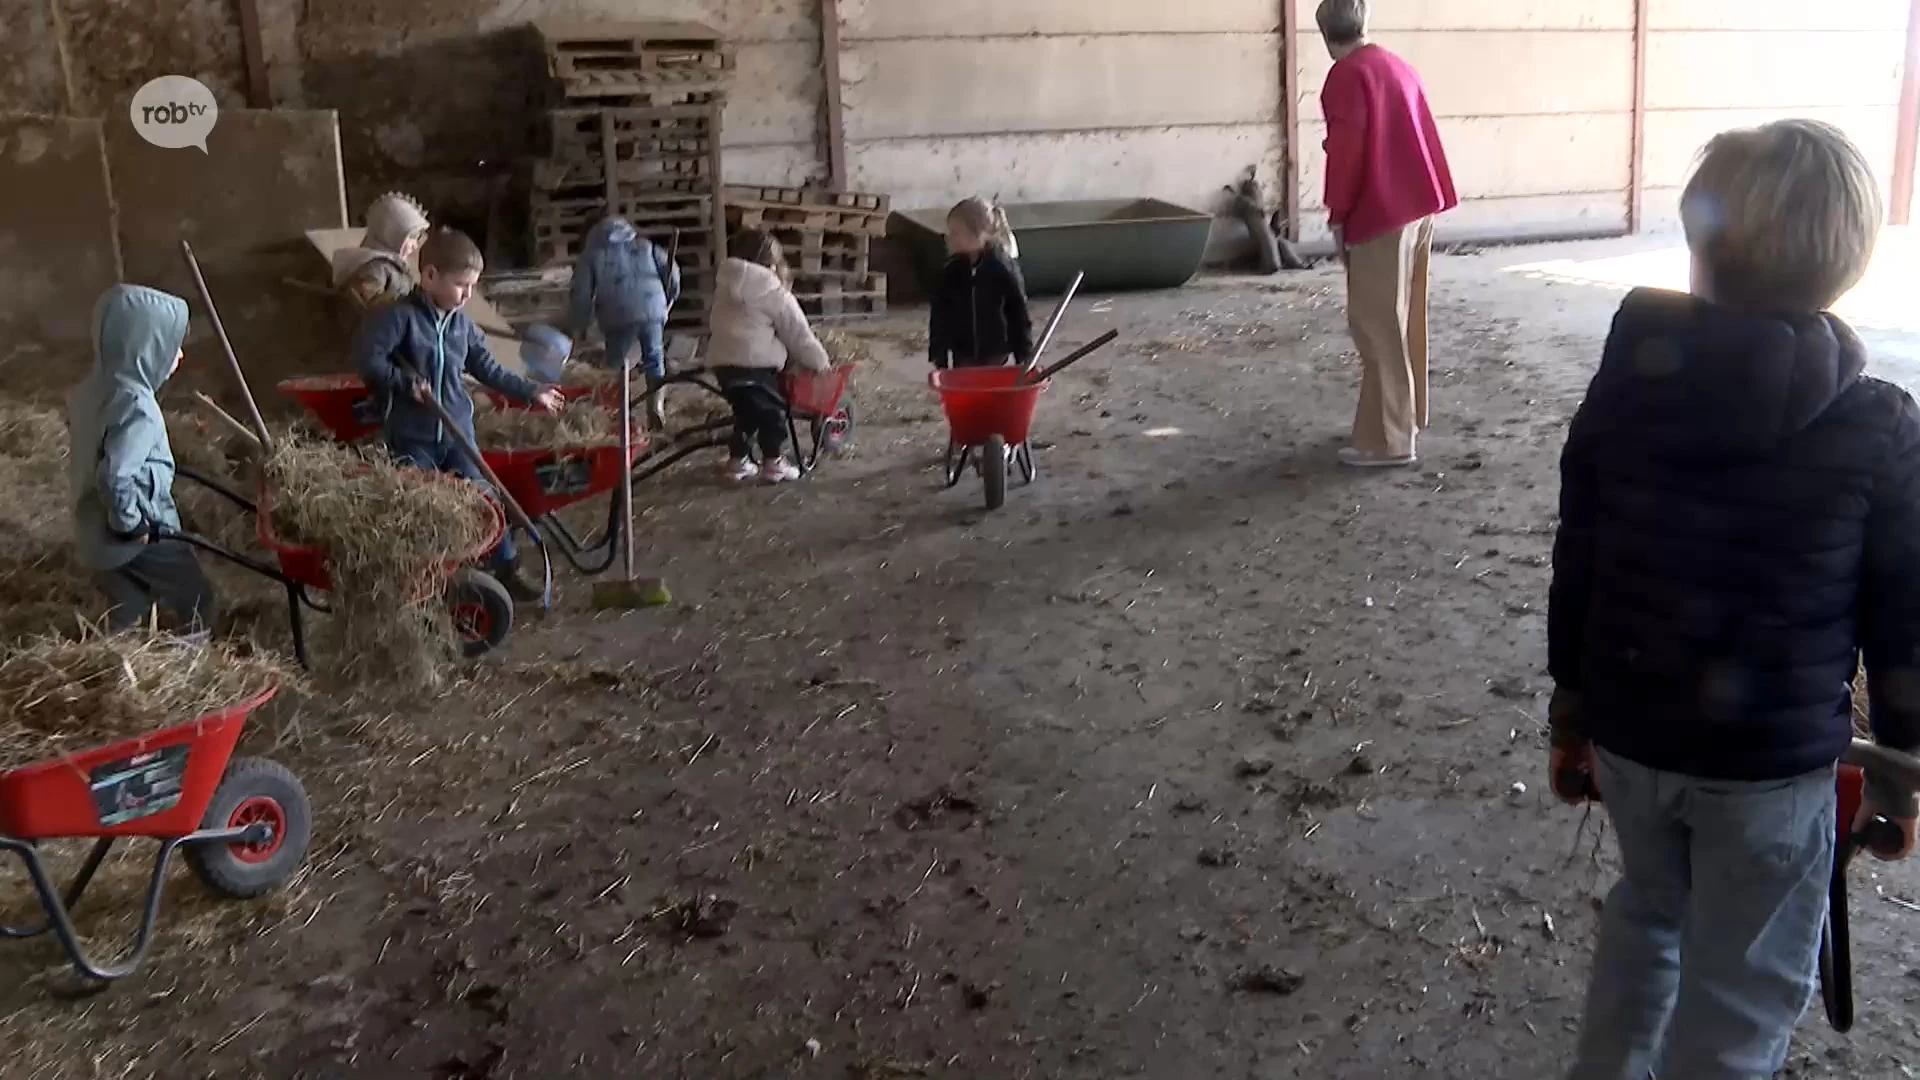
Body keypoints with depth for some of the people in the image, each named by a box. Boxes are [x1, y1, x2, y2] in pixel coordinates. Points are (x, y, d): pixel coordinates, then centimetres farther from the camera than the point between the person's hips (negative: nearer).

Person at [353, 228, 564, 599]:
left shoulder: (462, 324, 5)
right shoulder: (400, 316, -14)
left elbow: (489, 369, 13)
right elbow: (367, 358, -21)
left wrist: (531, 392, 15)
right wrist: (407, 382, -24)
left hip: (457, 431, 5)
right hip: (411, 435, -5)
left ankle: (506, 569, 13)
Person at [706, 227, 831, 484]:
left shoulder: (725, 287, 18)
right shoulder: (775, 294, -2)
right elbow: (799, 334, 1)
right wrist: (820, 362, 13)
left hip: (722, 361, 7)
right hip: (755, 363, -7)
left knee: (745, 411, 20)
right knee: (772, 410, 6)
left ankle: (738, 461, 24)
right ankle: (773, 463, 7)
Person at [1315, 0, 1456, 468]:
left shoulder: (1346, 77, -10)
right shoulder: (1397, 65, 15)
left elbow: (1345, 152, -15)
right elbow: (1411, 136, 18)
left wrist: (1337, 216, -7)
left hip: (1381, 215, -9)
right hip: (1419, 206, 9)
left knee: (1377, 327, -4)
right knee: (1404, 320, 18)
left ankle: (1387, 440, -3)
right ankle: (1406, 416, 28)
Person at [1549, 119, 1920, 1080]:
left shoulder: (1620, 390, -8)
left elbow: (1576, 575, -1)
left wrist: (1571, 717, 12)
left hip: (1630, 733, 3)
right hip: (1774, 759, -3)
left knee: (1647, 909, 29)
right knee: (1742, 992, 14)